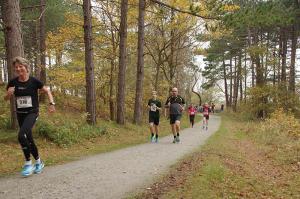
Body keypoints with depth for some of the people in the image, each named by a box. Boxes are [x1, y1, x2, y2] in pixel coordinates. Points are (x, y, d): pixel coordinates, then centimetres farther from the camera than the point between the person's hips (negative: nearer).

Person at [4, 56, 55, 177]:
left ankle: (28, 163, -6)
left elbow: (47, 91, 0)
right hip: (20, 114, 5)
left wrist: (51, 103, -14)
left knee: (21, 136, -24)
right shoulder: (13, 82, -4)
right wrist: (9, 93, -15)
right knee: (28, 139, 11)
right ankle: (38, 162, 30)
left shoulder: (34, 81, -13)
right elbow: (6, 98, 8)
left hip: (32, 113, -5)